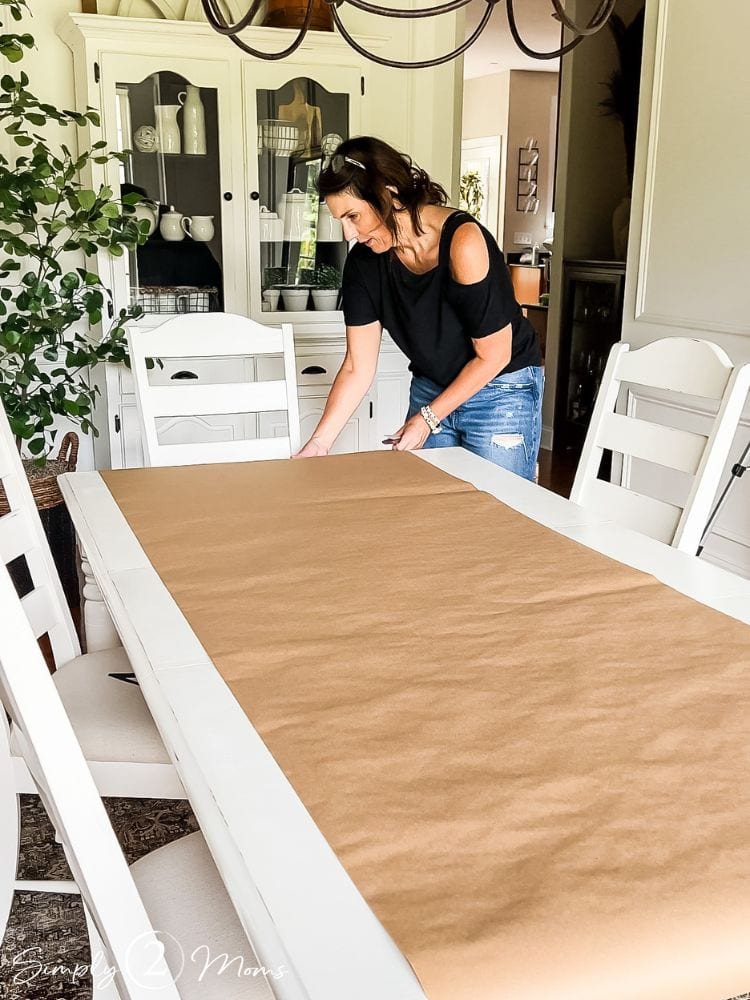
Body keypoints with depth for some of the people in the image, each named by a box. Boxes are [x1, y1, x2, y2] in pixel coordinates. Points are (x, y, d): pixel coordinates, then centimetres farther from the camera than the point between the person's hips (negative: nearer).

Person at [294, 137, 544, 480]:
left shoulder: (462, 242, -26)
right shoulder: (364, 262, -9)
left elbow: (493, 355, -18)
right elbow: (357, 369, -7)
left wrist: (429, 418, -13)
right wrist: (318, 444, -15)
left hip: (501, 391, -5)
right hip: (430, 387, 5)